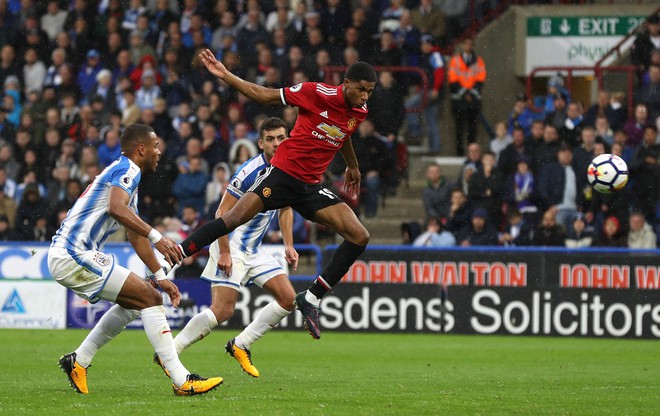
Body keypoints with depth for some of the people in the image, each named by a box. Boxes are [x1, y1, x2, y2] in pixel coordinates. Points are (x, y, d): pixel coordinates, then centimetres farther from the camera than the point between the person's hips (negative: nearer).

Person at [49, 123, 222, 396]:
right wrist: (157, 237, -32)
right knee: (149, 298, -11)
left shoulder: (124, 172, 24)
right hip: (73, 256, -10)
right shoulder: (128, 169, -7)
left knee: (135, 301, 21)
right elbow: (116, 208, -28)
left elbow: (135, 235, 28)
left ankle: (78, 361, 20)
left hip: (63, 256, 10)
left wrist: (160, 276, 24)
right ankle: (181, 381, -14)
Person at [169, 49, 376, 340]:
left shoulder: (359, 112, 5)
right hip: (282, 173, -5)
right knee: (235, 217, -22)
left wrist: (352, 166, 44)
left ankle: (311, 299, -4)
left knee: (359, 237, -9)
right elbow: (264, 96, -5)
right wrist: (225, 75, -13)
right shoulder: (318, 93, -13)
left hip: (311, 186, 5)